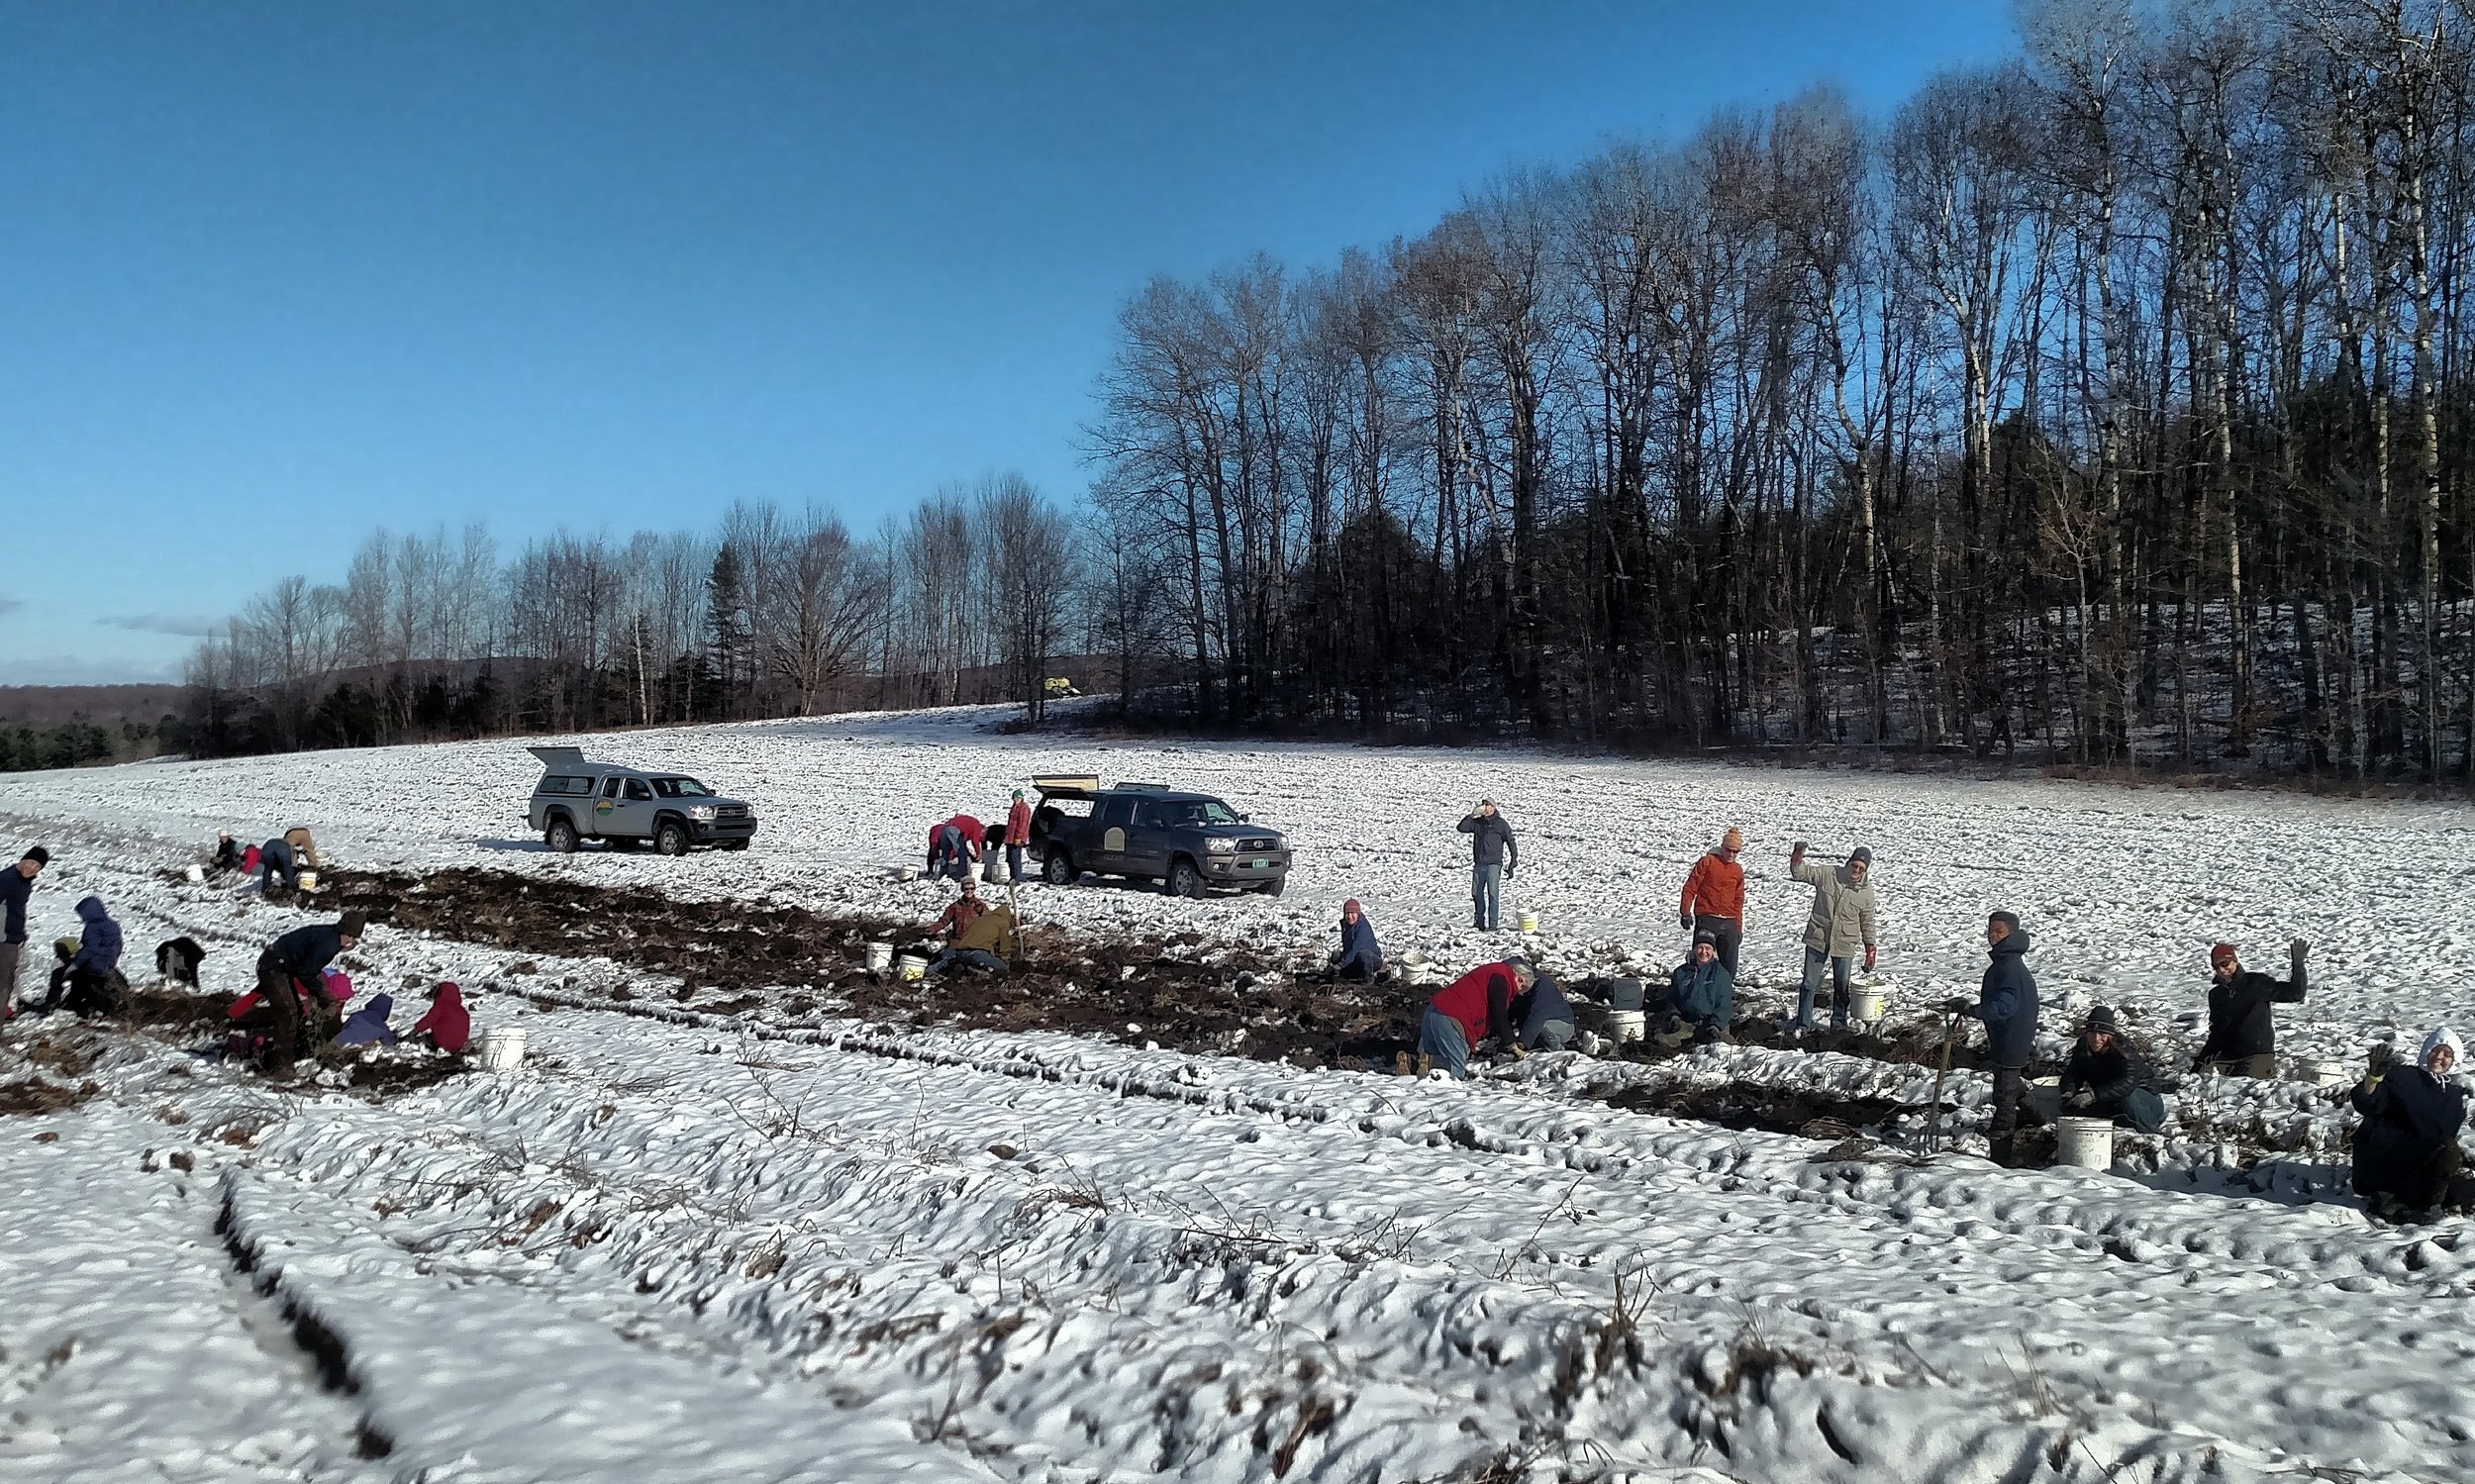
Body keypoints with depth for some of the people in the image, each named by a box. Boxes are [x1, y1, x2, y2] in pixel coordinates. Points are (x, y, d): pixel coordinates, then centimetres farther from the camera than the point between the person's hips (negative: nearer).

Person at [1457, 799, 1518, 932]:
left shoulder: (1501, 824, -1)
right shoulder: (1477, 822, 10)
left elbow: (1512, 845, -1)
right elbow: (1462, 828, -3)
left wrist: (1511, 866, -6)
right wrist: (1472, 815, -11)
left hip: (1494, 864, -5)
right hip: (1479, 864, 5)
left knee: (1493, 894, -10)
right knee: (1476, 893, 11)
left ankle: (1492, 925, -8)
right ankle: (1479, 921, 26)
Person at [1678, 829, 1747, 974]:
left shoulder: (1738, 871, 14)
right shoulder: (1707, 862, -1)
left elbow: (1738, 900, 20)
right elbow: (1690, 888, -2)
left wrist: (1738, 927, 17)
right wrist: (1685, 912, -8)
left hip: (1729, 923, 5)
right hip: (1707, 919, -5)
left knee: (1729, 968, 4)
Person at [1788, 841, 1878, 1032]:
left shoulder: (1867, 891, 0)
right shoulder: (1828, 874, -5)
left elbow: (1867, 922, 9)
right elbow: (1801, 873, -4)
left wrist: (1870, 948, 9)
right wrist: (1797, 859, -24)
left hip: (1844, 944, 1)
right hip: (1817, 939, -1)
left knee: (1842, 986, 11)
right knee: (1809, 984, 0)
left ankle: (1839, 1024, 28)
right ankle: (1803, 1025, 9)